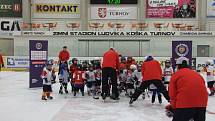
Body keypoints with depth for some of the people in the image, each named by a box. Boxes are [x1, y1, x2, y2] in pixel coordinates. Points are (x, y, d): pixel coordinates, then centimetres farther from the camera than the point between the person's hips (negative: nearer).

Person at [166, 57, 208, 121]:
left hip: (185, 103, -5)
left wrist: (173, 106, 22)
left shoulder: (176, 75, 11)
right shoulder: (197, 74, 25)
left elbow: (172, 94, 7)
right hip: (201, 102, 5)